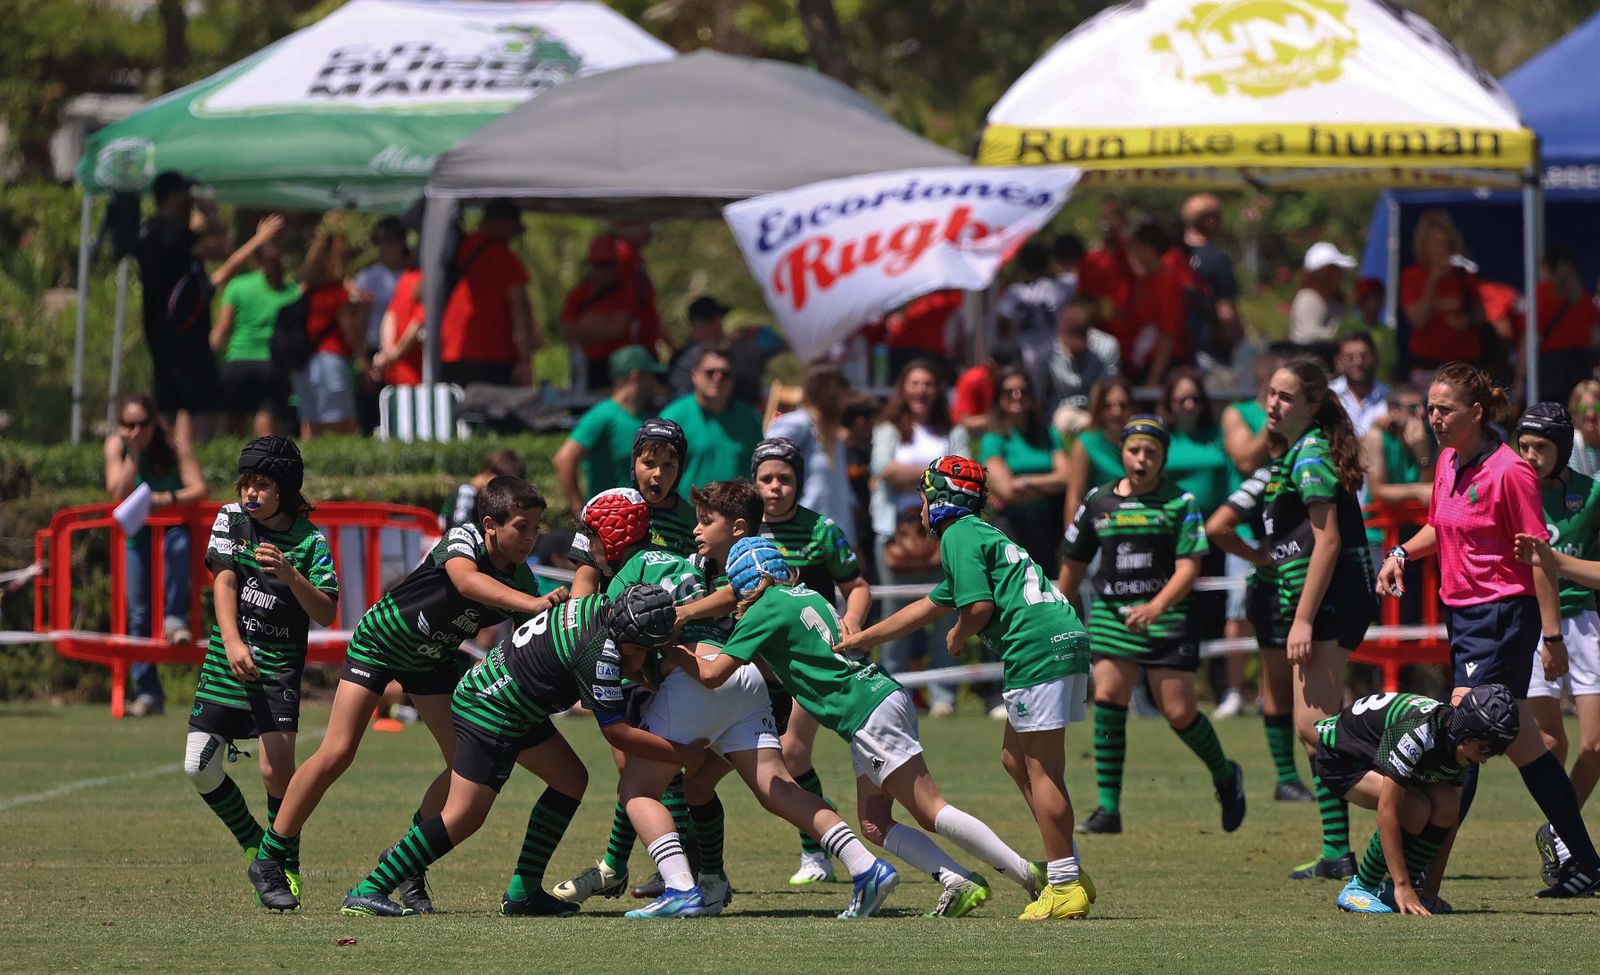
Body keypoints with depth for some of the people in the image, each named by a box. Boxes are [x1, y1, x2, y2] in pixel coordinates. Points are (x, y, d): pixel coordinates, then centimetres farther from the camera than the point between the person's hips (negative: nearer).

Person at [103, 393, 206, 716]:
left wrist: (167, 499, -37)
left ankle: (175, 619, -27)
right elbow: (119, 493, -17)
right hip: (136, 533, 2)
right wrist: (133, 455, -26)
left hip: (173, 524, -2)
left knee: (176, 545, -40)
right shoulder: (116, 446, -6)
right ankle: (147, 692, -1)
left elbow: (198, 489, -21)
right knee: (137, 614, -4)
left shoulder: (174, 447, -12)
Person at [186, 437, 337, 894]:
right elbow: (224, 582, -9)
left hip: (279, 667, -3)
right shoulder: (232, 519, 1)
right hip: (225, 664, 3)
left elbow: (327, 613, -10)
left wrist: (289, 574, -27)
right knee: (200, 769, 0)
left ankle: (286, 866, 0)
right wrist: (232, 642, -25)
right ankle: (254, 845, 24)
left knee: (277, 769, -18)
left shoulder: (310, 540, -6)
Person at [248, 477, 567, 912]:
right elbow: (467, 582, -51)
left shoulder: (522, 582, -12)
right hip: (381, 640, -6)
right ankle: (269, 862, -2)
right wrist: (532, 604, -63)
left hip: (434, 659, 6)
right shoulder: (463, 540, -28)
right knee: (337, 753, -13)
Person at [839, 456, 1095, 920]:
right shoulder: (979, 535, 28)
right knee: (1015, 758, 16)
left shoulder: (959, 536, -3)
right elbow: (927, 607, 36)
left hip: (1039, 647, -10)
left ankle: (1065, 886, -7)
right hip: (1065, 642, 10)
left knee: (1041, 769, -7)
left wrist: (959, 636, 7)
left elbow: (979, 606, -15)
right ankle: (1069, 874, 14)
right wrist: (862, 638, 41)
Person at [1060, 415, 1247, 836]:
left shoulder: (1180, 503, -1)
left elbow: (1188, 567, -8)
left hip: (1166, 615, -3)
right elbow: (1073, 563, 20)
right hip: (1111, 613, 3)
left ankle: (1225, 775, 26)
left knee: (1179, 712, -4)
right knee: (1107, 697, -13)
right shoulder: (1098, 501, 8)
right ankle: (1108, 808, -10)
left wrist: (1156, 607, -23)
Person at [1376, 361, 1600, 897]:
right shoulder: (1447, 463, 9)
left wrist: (1553, 634, -15)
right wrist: (1402, 553, 7)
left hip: (1503, 616, -9)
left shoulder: (1509, 471, -15)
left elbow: (1539, 556, -14)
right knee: (1522, 746, 13)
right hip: (1462, 613, 9)